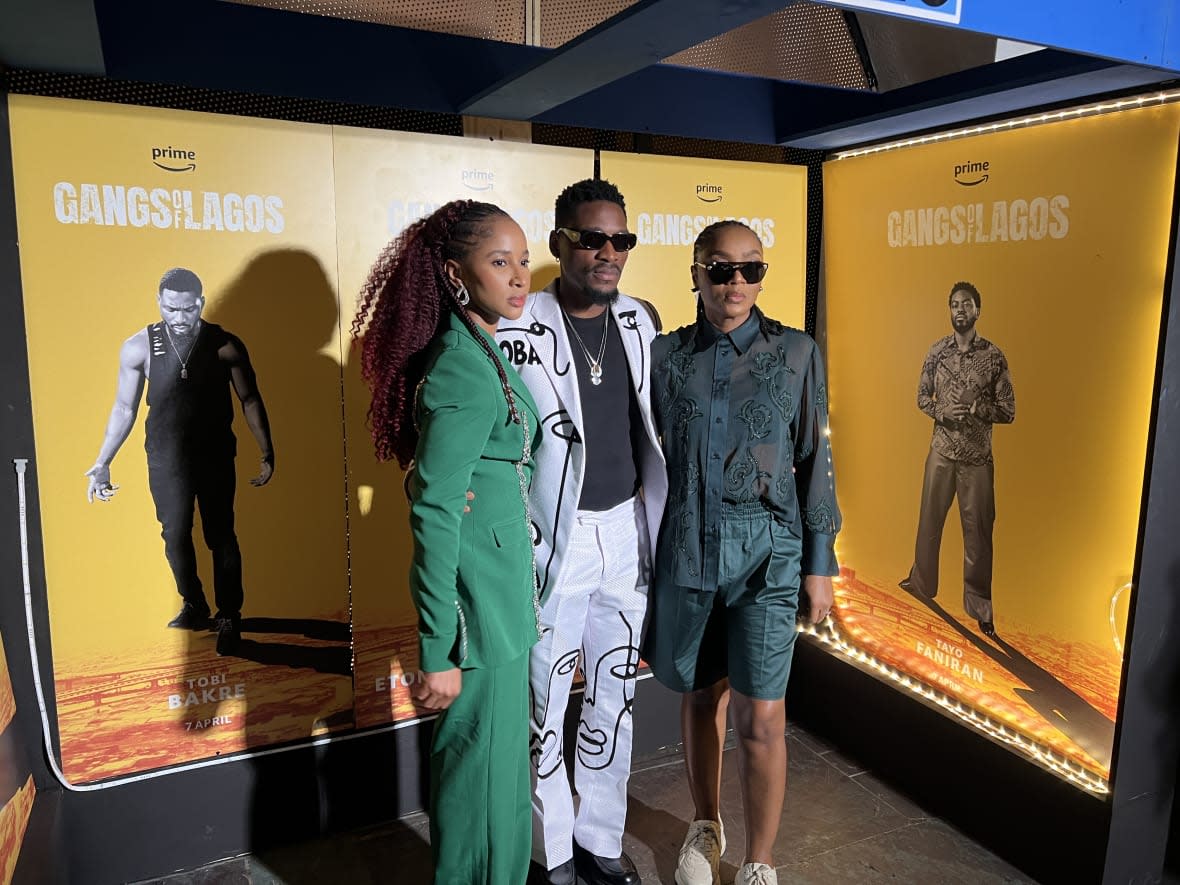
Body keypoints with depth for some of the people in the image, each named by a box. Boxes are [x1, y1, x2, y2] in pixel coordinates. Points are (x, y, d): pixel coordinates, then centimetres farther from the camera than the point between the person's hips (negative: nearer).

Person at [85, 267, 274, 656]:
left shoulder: (226, 345, -9)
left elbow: (250, 400, -1)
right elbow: (124, 408, 2)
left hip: (215, 458, -1)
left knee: (221, 538, 4)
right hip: (166, 460, 1)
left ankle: (229, 618, 15)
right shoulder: (138, 347, -6)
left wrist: (267, 453, -4)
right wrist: (102, 463, 1)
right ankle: (194, 607, 29)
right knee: (175, 536, 10)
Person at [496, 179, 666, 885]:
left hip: (627, 535, 5)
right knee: (545, 706, 9)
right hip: (552, 540, -5)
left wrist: (661, 525, 12)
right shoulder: (518, 328, -12)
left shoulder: (641, 320, 5)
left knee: (613, 700, 17)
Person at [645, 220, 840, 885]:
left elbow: (815, 461, 2)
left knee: (761, 715, -1)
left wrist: (820, 563, 1)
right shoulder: (666, 354, 3)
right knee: (701, 694, 15)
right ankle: (708, 826, 39)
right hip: (686, 547, 2)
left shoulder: (796, 353, 0)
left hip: (768, 549, -1)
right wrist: (646, 548, 6)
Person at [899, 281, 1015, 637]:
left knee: (978, 530, 5)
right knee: (929, 520, 13)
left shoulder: (993, 356, -5)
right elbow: (922, 397, 8)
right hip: (941, 451, 2)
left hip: (978, 456, -2)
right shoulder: (937, 351, 2)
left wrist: (976, 410, -20)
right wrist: (942, 412, -12)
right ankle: (921, 584, 33)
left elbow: (1008, 411, -3)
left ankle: (980, 608, 18)